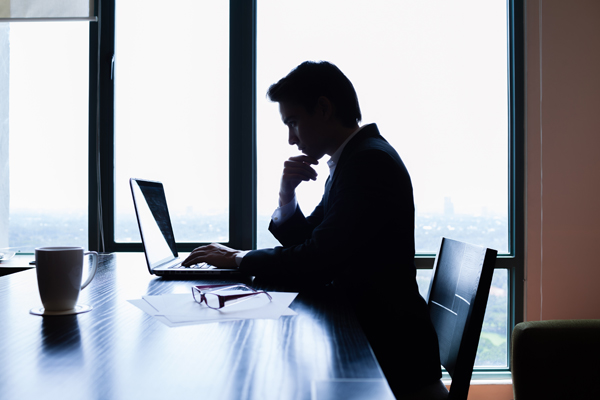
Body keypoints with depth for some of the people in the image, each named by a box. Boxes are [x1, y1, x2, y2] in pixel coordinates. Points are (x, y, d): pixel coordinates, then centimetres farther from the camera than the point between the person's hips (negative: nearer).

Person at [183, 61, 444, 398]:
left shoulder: (371, 161, -19)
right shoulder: (351, 159, 12)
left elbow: (317, 263, -23)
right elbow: (305, 243, 14)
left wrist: (239, 258, -10)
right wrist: (287, 196, -4)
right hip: (362, 328, 8)